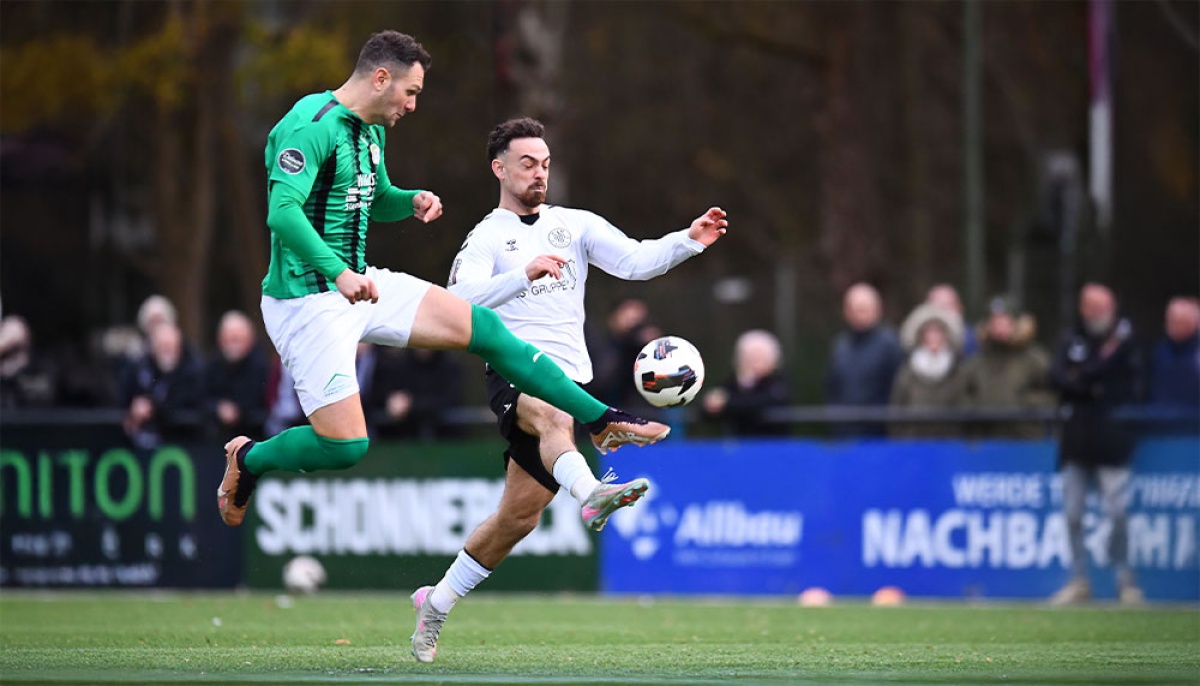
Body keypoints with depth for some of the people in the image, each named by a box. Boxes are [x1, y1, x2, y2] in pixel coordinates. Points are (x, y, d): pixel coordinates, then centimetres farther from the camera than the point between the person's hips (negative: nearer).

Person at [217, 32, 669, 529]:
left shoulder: (370, 131, 12)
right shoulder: (310, 127, -19)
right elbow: (282, 211, -30)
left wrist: (413, 202, 5)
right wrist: (338, 273, -40)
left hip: (357, 284, 9)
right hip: (306, 298, -9)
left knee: (484, 327, 3)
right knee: (344, 446, -14)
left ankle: (603, 423, 9)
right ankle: (247, 458, 16)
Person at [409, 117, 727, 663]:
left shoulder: (575, 225, 15)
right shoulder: (486, 239, 3)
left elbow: (636, 260, 2)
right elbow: (459, 302, -16)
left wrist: (690, 241, -15)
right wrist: (524, 274, -29)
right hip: (514, 374, -4)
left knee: (519, 517, 7)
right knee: (555, 417, -40)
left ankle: (436, 604, 23)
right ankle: (591, 494, -69)